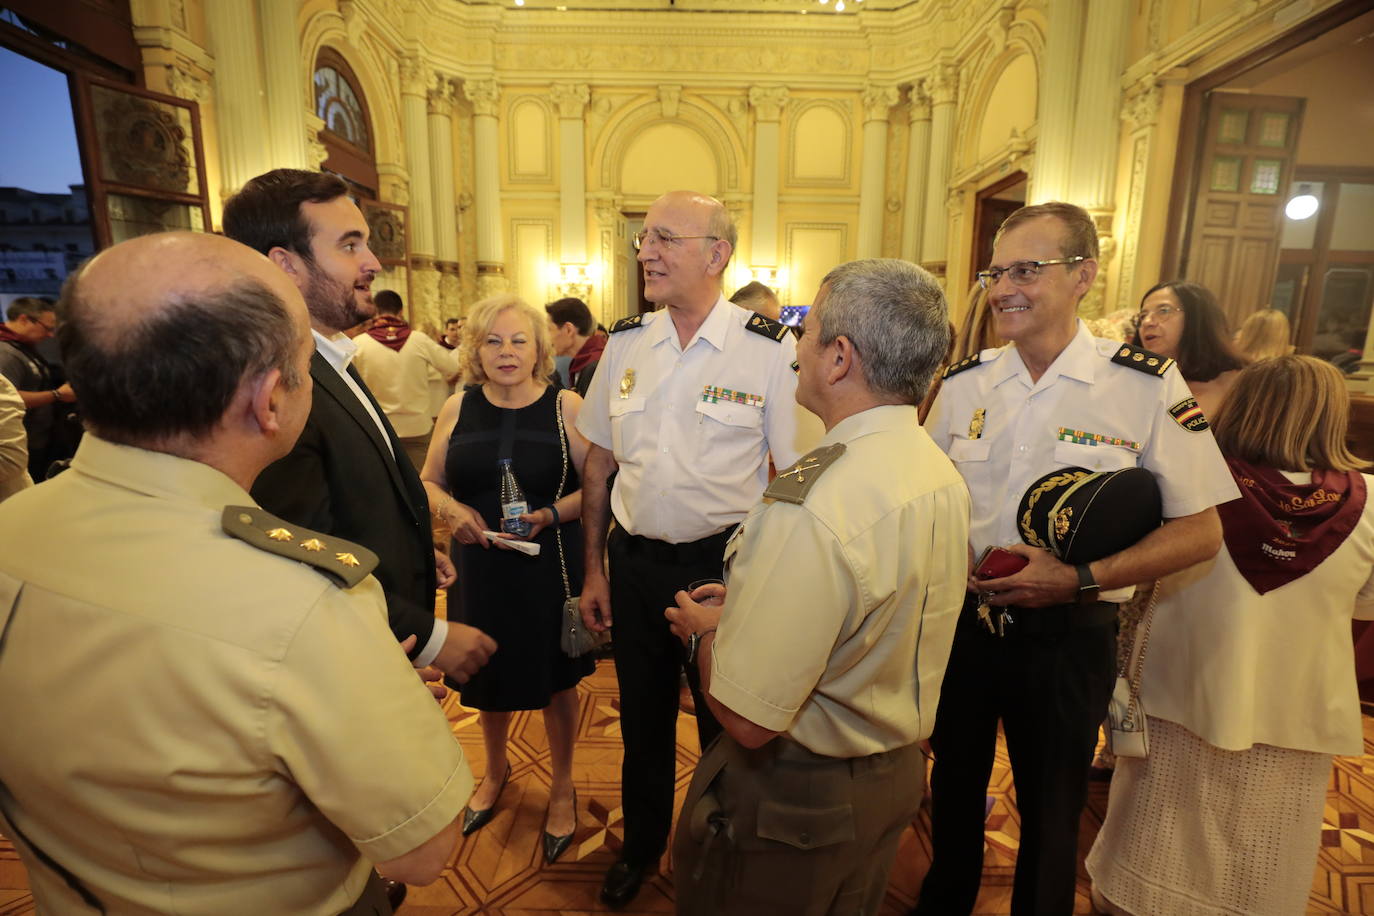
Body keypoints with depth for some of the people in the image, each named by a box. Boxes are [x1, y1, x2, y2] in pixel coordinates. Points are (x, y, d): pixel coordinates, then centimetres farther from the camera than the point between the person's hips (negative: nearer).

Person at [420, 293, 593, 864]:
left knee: (554, 678, 14)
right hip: (479, 566, 3)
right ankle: (495, 769, 52)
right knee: (489, 674, 21)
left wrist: (550, 515, -23)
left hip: (549, 567, -3)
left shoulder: (566, 407, -9)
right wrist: (451, 509, -13)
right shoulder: (458, 409, 0)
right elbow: (428, 482, 7)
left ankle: (562, 786, 41)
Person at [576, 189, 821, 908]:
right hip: (635, 561, 4)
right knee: (642, 718, 21)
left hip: (725, 562, -3)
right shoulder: (625, 343, 1)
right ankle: (641, 846, 49)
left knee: (726, 722, 16)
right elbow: (599, 463, 6)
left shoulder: (771, 349, -11)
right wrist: (594, 571, 7)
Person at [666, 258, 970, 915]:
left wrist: (705, 630, -12)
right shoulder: (944, 477, -4)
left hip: (793, 801, -8)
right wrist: (748, 601, 6)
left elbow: (747, 718, -31)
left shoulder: (810, 509, -35)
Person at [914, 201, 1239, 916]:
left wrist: (1080, 578, -20)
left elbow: (1199, 530, -8)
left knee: (1051, 813, 16)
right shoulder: (963, 383, -1)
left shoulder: (1147, 386, -11)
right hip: (961, 622, 3)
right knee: (955, 787, 22)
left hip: (1067, 636, -3)